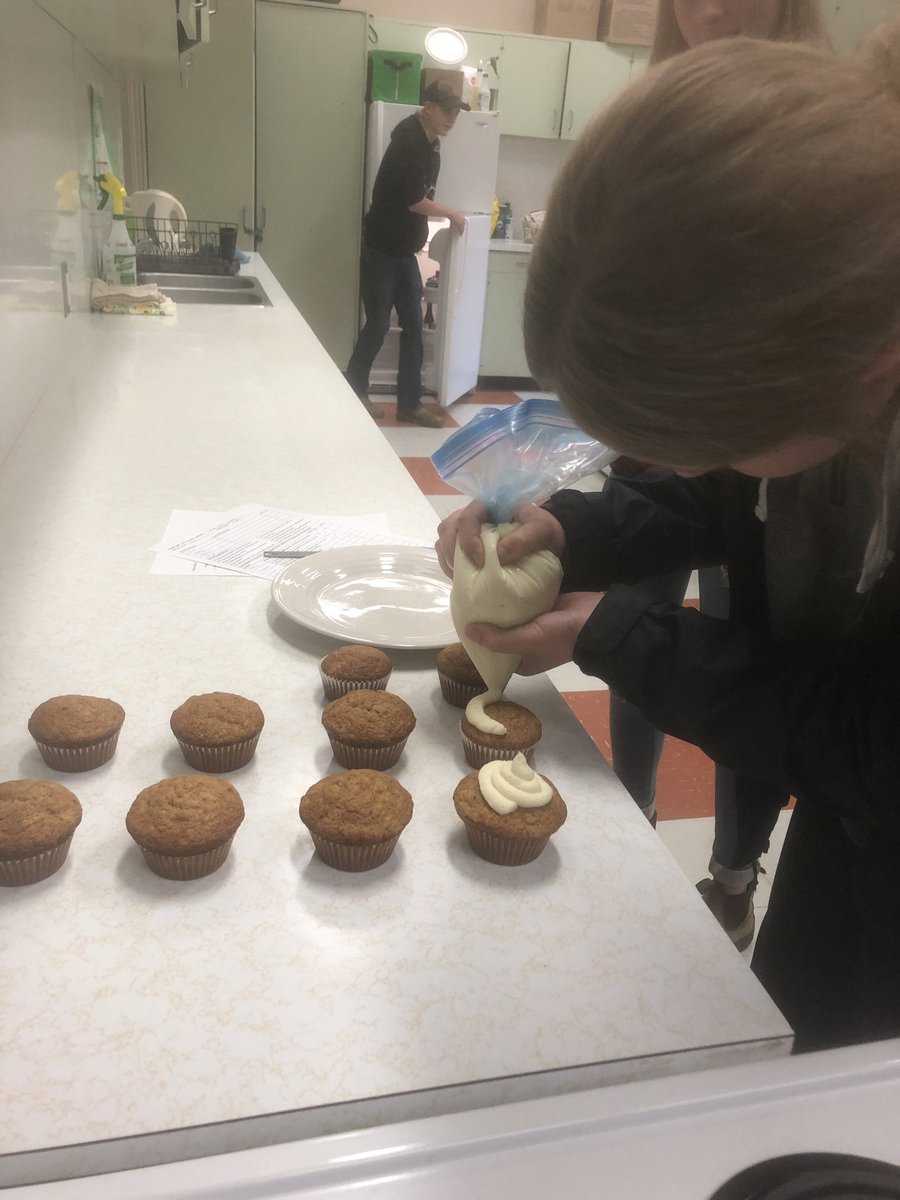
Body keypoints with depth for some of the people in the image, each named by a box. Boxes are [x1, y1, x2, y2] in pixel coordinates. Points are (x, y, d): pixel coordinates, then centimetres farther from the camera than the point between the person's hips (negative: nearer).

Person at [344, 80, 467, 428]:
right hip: (380, 249, -8)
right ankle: (352, 392, 18)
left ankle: (410, 404, 11)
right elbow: (415, 202, -21)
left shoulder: (431, 142, 9)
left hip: (405, 251, 8)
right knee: (378, 325, -1)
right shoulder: (409, 141, -17)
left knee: (413, 326, 5)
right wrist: (452, 214, -7)